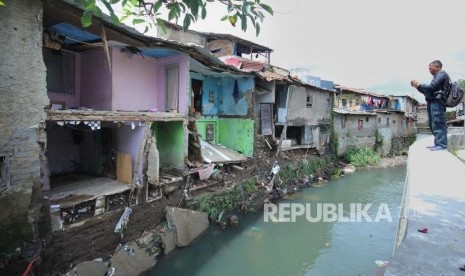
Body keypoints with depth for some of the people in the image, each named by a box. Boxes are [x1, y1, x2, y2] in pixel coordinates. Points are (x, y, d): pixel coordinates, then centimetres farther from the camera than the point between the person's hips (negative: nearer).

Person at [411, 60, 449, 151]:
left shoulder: (442, 74, -1)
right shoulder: (437, 76, 28)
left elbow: (431, 87, -14)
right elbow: (428, 91, 24)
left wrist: (419, 85, -4)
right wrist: (418, 87, 16)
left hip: (437, 102, -10)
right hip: (433, 103, 10)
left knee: (438, 124, -14)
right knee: (433, 125, 8)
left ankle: (442, 144, -15)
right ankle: (438, 143, 10)